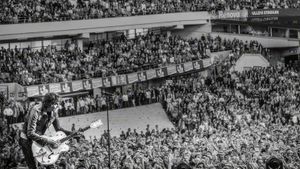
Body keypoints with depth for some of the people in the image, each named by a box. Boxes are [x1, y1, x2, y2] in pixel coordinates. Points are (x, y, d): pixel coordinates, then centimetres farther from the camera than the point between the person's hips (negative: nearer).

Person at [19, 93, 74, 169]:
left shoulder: (54, 112, -7)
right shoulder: (36, 111, -28)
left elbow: (58, 128, 6)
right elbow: (30, 133, -30)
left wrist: (72, 134, -10)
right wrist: (48, 142, -33)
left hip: (39, 138, 6)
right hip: (27, 140, -6)